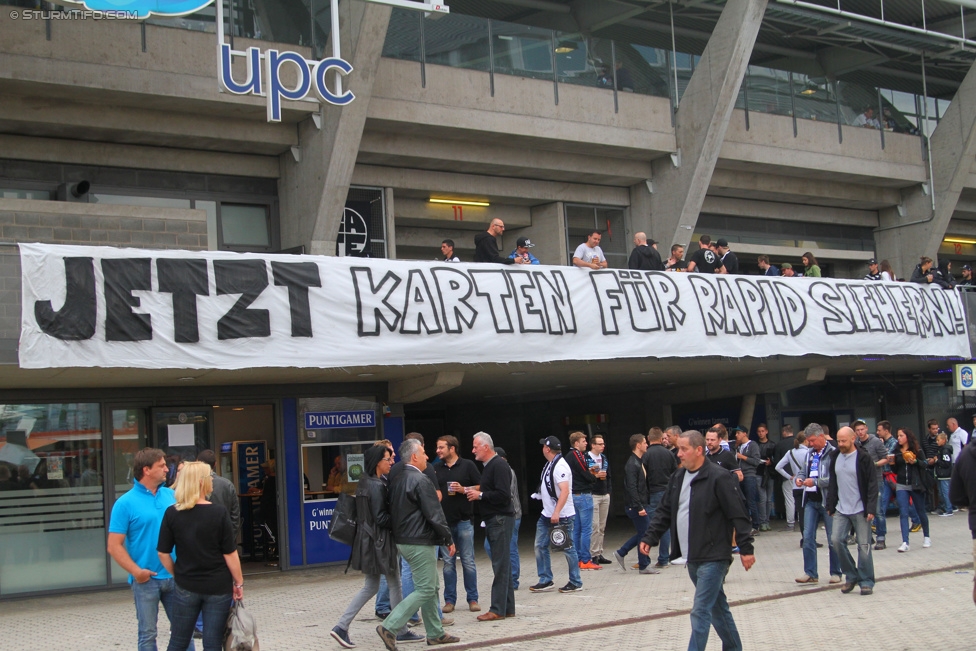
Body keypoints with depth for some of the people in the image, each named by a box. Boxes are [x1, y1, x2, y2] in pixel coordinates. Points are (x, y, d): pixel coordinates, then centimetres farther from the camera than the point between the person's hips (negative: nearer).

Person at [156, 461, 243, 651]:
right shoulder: (219, 513, -12)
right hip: (218, 586, -2)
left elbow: (163, 553, -3)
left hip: (186, 586, 3)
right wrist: (238, 582, 1)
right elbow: (230, 553, -10)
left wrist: (178, 574, 13)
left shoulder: (172, 513, -5)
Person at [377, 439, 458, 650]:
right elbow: (435, 514, -17)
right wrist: (449, 539, -8)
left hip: (403, 540, 10)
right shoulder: (421, 481, -17)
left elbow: (393, 510, 17)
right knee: (425, 590, -5)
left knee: (430, 587, 17)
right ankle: (389, 627, -11)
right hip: (420, 542, -10)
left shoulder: (396, 480, 10)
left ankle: (434, 633, 22)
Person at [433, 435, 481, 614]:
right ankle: (450, 600, 11)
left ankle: (472, 599, 8)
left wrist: (463, 489, -13)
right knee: (448, 562, 5)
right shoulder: (437, 469, 11)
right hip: (444, 522, 3)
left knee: (468, 561, 1)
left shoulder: (468, 465, 1)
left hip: (464, 521, -3)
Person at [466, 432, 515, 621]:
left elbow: (503, 494, -23)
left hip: (501, 519, -11)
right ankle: (508, 608, 17)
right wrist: (471, 490, 11)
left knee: (500, 565, -7)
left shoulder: (499, 465, -15)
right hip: (493, 520, 11)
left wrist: (480, 495, -15)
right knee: (503, 565, 12)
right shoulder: (488, 466, 18)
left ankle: (498, 609, -6)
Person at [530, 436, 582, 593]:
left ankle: (576, 583, 10)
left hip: (562, 516, -10)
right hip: (547, 515, 10)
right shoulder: (550, 464, 11)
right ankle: (545, 580, 15)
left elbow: (565, 490, -27)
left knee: (567, 548, -1)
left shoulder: (560, 466, -19)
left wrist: (556, 513, -32)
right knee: (540, 546, 8)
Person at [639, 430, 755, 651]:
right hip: (692, 558, 8)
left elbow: (737, 515, -14)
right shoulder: (677, 478, 10)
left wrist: (746, 548, -15)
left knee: (700, 612, -11)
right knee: (717, 608, 18)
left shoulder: (718, 478, -14)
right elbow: (664, 512, 15)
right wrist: (650, 538, 6)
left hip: (713, 558, -8)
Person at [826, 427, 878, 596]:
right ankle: (851, 576, 10)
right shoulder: (834, 457, 8)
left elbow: (872, 485, -9)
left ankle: (866, 581, 9)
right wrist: (830, 506, 11)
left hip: (860, 510, -5)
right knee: (836, 540, -6)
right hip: (841, 510, 5)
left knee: (864, 545, -1)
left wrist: (871, 509, -16)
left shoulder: (864, 458, -8)